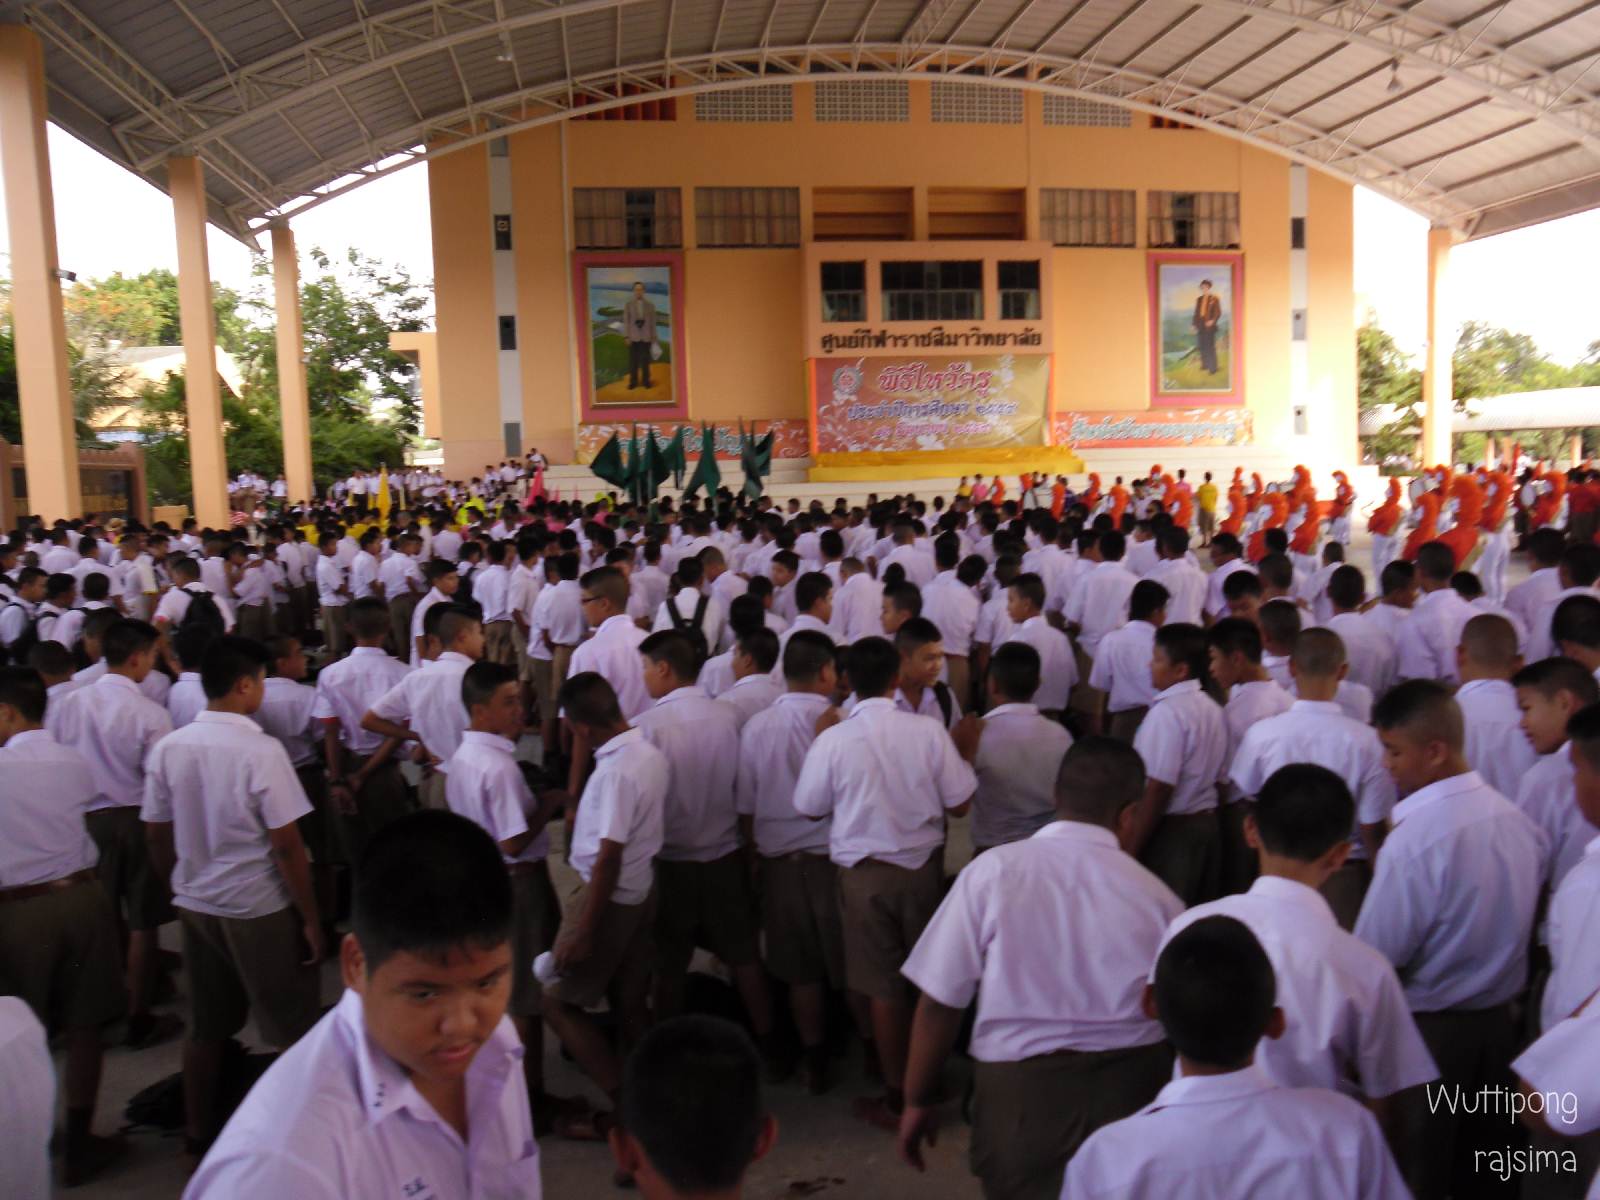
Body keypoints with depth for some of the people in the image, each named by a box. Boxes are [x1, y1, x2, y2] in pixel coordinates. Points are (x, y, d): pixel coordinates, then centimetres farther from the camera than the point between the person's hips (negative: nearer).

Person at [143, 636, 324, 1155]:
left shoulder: (168, 748, -3)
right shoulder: (261, 751, -20)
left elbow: (157, 836, 5)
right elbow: (286, 846, -18)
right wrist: (311, 917, -10)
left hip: (195, 905, 6)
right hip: (259, 910, -6)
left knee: (206, 1028, 21)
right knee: (291, 1031, 10)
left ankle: (198, 1132, 34)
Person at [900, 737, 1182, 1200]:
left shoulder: (991, 871, -11)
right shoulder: (1157, 896, -6)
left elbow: (938, 1002, -9)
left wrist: (917, 1101, 6)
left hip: (1018, 1089, -2)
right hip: (1131, 1088, 2)